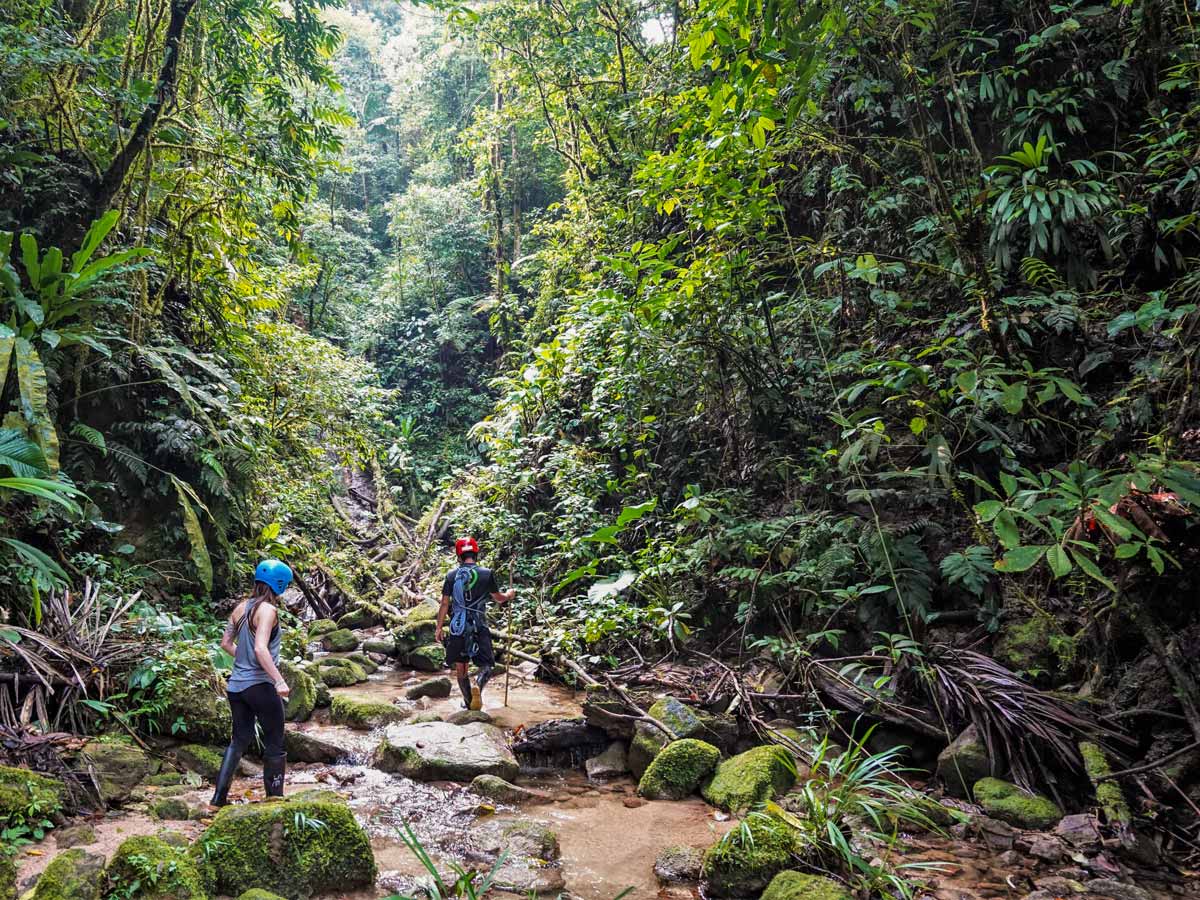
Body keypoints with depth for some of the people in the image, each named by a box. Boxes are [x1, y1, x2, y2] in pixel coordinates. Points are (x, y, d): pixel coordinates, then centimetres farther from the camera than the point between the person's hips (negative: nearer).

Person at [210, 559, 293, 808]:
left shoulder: (241, 608, 6)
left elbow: (226, 643, 13)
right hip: (260, 685, -7)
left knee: (240, 739, 19)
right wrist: (279, 681, -28)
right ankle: (275, 799, 15)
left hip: (236, 685, 7)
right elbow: (260, 649, -26)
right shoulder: (267, 610, -16)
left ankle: (219, 797, 18)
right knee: (275, 744, 7)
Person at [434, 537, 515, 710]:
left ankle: (468, 701, 23)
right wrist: (509, 594, 32)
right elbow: (498, 598, 9)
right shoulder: (486, 574, -3)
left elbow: (445, 603, 2)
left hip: (457, 627, 2)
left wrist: (439, 627, 12)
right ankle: (478, 686, -26)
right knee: (485, 665, 4)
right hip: (479, 628, -2)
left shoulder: (451, 575, 0)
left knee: (460, 667, 17)